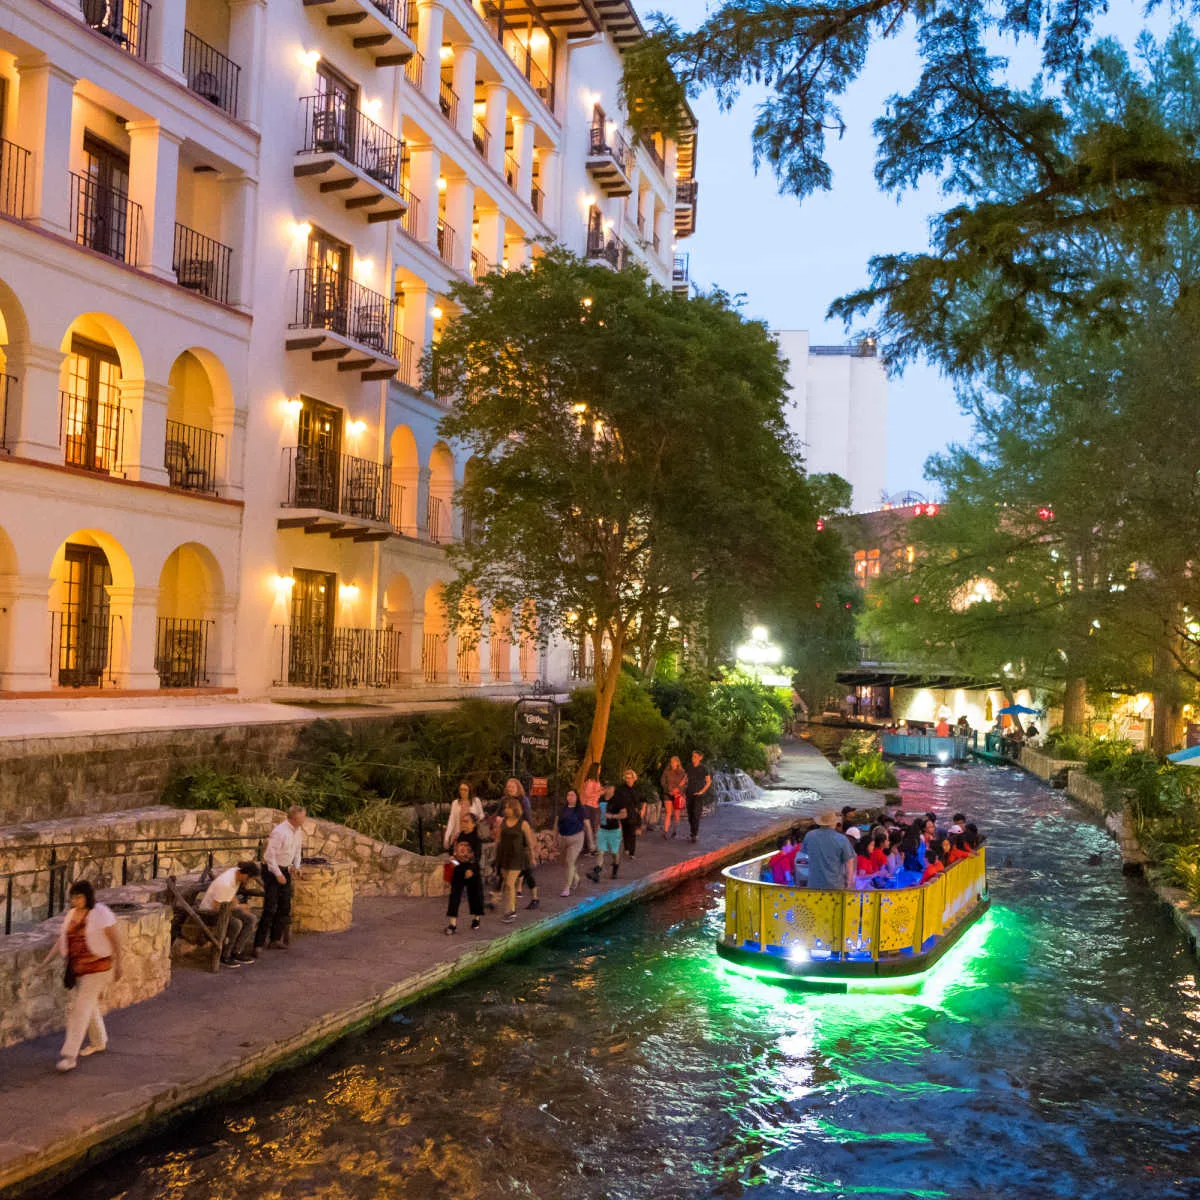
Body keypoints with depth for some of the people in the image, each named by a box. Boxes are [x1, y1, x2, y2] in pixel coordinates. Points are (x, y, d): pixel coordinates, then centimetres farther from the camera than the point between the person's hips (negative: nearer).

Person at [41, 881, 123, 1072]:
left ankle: (70, 1055, -8)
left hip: (97, 968, -7)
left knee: (81, 1008, -10)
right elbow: (62, 940, 10)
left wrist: (118, 965, -7)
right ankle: (99, 1042, 38)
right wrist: (47, 960, -2)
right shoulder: (71, 914, 6)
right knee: (89, 1006, 19)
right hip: (78, 969, 7)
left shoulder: (100, 913, -13)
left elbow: (115, 939, -10)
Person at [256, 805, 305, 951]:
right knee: (270, 907, -9)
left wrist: (296, 866, 6)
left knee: (284, 906, 10)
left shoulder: (298, 830, 2)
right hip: (272, 870, -8)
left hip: (285, 870, 8)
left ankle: (275, 939, 20)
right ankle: (259, 943, -3)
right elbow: (269, 855, -22)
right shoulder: (280, 832, -23)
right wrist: (278, 874, -19)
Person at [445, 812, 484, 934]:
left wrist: (471, 869, -22)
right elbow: (452, 848, 16)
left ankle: (476, 918, 31)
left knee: (474, 894, 10)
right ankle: (452, 923, -1)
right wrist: (452, 856, -5)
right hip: (458, 869, 4)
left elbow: (478, 855, -15)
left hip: (472, 870, -4)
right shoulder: (458, 835, 5)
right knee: (454, 896, -2)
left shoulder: (476, 838, -11)